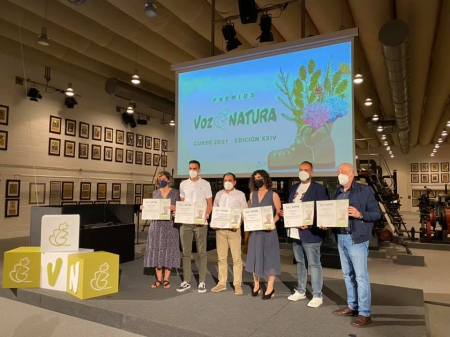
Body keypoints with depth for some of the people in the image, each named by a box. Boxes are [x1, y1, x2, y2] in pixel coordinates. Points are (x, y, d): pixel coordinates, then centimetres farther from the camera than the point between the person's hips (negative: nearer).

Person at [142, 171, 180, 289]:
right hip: (156, 224, 3)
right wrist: (144, 208, -3)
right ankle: (159, 279, 15)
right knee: (157, 251, 4)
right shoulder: (155, 193, 11)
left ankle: (166, 279, 11)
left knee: (168, 251, 0)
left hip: (170, 225, -3)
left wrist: (175, 208, -19)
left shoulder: (175, 192, 2)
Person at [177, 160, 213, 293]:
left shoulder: (205, 184, 1)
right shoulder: (183, 184, 10)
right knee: (186, 252, 7)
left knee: (201, 252, 4)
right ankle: (186, 281, 16)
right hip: (185, 222, 3)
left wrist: (205, 216, -16)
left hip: (200, 222, -3)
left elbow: (209, 204, 1)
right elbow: (181, 202, 14)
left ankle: (202, 282, 11)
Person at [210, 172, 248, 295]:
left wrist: (238, 224, -15)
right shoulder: (219, 194, 13)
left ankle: (237, 284, 5)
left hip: (234, 229, -3)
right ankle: (222, 283, 17)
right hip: (220, 229, 3)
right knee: (221, 257, 8)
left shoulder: (240, 195, 4)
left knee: (236, 258, -3)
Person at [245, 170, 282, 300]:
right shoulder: (252, 194, 10)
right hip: (254, 229, 5)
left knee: (269, 257, 1)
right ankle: (256, 285, 23)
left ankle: (270, 288, 9)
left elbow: (279, 213, -5)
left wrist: (272, 222, -20)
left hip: (268, 230, -5)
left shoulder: (273, 195, -4)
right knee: (254, 256, 9)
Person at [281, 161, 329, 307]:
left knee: (314, 264, 1)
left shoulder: (319, 188, -7)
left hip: (309, 232, -7)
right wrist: (284, 213, -1)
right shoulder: (293, 188, 15)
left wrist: (309, 224, -22)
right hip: (295, 232, 7)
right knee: (299, 262, 18)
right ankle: (300, 291, 31)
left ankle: (317, 296, 12)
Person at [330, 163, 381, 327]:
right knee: (348, 274, 16)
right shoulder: (337, 192, 12)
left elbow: (377, 213, -7)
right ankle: (352, 306, 29)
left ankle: (364, 313, 11)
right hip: (340, 238, 6)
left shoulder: (365, 190, -5)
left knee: (361, 275, 0)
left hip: (356, 239, -6)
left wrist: (359, 214, -23)